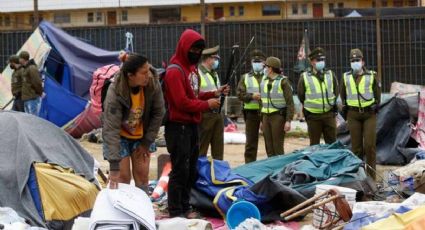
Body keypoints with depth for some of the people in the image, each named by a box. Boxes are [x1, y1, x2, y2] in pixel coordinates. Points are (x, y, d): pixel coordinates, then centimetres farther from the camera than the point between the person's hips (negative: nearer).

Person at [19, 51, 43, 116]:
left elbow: (37, 83, -17)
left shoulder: (32, 68, -14)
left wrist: (39, 93, -5)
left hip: (33, 99, -10)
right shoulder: (24, 69, 16)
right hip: (26, 99, 10)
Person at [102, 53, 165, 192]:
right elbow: (111, 129, -36)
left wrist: (146, 142, -8)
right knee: (123, 176, -6)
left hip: (140, 136, 4)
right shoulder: (115, 93, -34)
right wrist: (114, 166, -41)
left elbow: (158, 113, -9)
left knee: (142, 174, 4)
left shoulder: (153, 85, -23)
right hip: (120, 137, -3)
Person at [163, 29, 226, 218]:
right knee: (180, 170, -5)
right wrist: (207, 105, -13)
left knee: (191, 169, 14)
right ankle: (175, 211, 2)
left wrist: (213, 94, 6)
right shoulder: (175, 71, -16)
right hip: (179, 127, -9)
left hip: (192, 125, 9)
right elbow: (182, 103, -21)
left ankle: (184, 206, 24)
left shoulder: (191, 68, 15)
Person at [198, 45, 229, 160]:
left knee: (218, 145, 11)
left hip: (217, 113, 8)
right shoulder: (197, 73, -10)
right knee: (201, 147, -2)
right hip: (205, 115, -8)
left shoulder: (214, 73, 19)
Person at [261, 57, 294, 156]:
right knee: (269, 147, 7)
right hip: (266, 116, 6)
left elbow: (290, 103, -9)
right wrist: (261, 120, 16)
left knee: (278, 148, -6)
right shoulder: (264, 81, 13)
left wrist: (288, 120, -16)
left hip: (278, 117, -6)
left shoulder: (283, 81, -6)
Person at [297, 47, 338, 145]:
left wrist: (334, 106, 14)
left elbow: (336, 91, 17)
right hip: (313, 116, -2)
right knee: (314, 144, 6)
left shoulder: (331, 74, 7)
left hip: (329, 114, 2)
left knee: (332, 142, 6)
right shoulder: (304, 77, -2)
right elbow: (301, 95, 7)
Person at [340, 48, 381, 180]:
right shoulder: (346, 77, 7)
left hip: (369, 114, -1)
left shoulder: (371, 76, 2)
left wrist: (375, 106, 2)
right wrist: (345, 106, 9)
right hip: (353, 115, 2)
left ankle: (371, 176, -1)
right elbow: (343, 94, 19)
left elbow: (377, 93, 11)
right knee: (356, 146, 3)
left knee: (370, 145, -7)